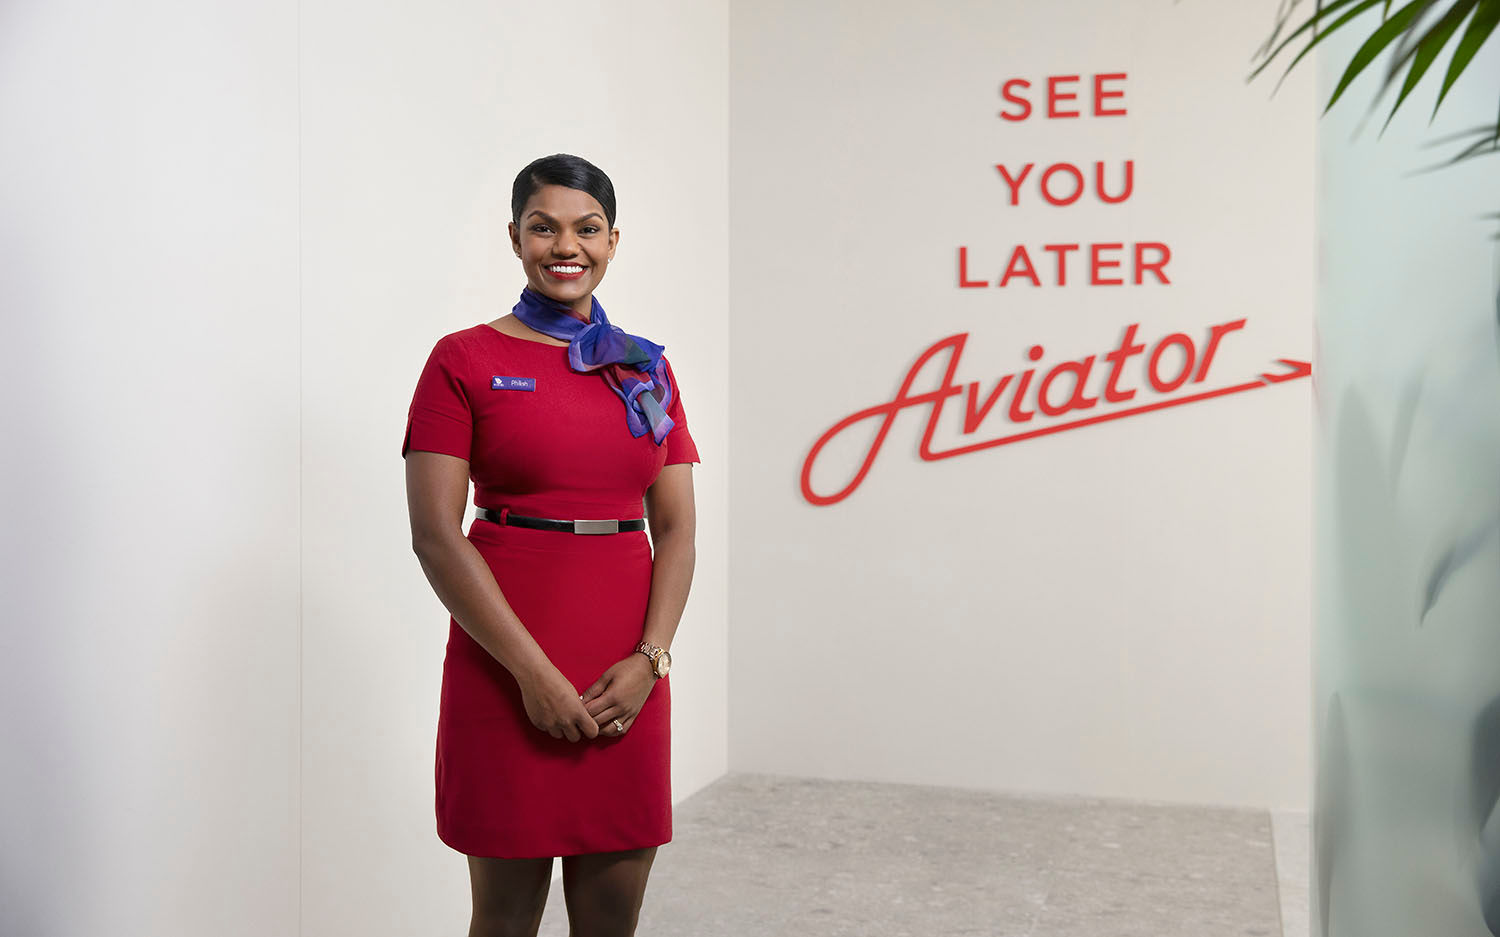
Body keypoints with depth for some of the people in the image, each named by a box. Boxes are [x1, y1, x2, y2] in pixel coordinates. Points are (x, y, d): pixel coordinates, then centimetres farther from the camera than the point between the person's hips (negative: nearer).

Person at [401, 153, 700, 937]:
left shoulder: (647, 370, 11)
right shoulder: (465, 360, 0)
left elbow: (677, 527, 8)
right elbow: (435, 534, -8)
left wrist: (649, 659, -6)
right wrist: (533, 671, -13)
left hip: (627, 679, 4)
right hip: (508, 672, -3)